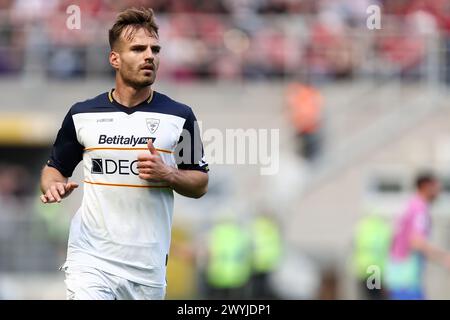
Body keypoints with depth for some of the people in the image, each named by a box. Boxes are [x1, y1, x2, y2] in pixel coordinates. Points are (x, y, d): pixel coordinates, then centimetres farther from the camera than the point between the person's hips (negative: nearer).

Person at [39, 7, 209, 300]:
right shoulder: (82, 115, 5)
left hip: (149, 265, 1)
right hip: (91, 261, -1)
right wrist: (53, 186, -8)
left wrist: (167, 174, -11)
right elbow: (54, 168, 15)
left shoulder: (180, 117, 4)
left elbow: (200, 184, 9)